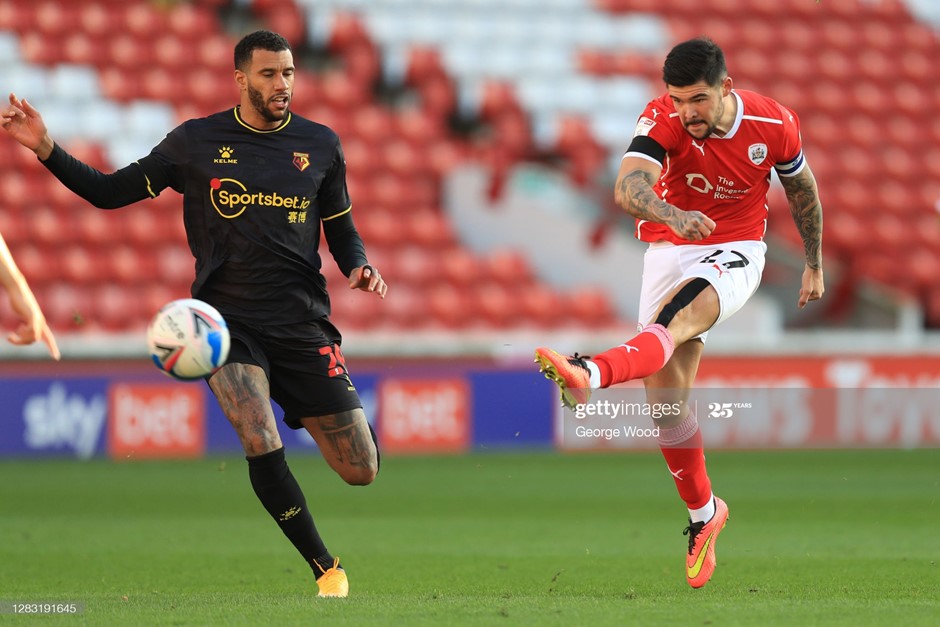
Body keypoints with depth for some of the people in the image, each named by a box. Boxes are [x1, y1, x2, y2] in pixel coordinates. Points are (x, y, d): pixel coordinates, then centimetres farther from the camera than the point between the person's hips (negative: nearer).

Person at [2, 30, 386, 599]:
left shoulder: (320, 145, 6)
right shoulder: (196, 142, 2)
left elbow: (340, 226, 17)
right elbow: (111, 191, 7)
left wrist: (360, 266, -4)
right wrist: (46, 149, -6)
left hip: (303, 326, 2)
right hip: (227, 319, -2)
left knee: (362, 472, -3)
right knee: (262, 448, -27)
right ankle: (327, 568, -10)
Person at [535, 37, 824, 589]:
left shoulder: (774, 124, -12)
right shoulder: (663, 120, -17)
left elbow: (803, 190, 9)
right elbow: (628, 187, -35)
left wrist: (814, 265, 17)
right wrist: (672, 215, -56)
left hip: (736, 251, -2)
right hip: (670, 248, 2)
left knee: (680, 315, -35)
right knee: (665, 393, -5)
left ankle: (589, 375, -60)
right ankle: (703, 512, 14)